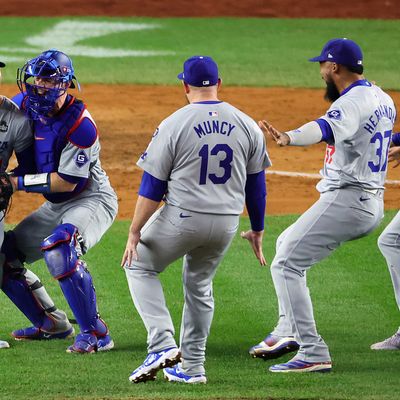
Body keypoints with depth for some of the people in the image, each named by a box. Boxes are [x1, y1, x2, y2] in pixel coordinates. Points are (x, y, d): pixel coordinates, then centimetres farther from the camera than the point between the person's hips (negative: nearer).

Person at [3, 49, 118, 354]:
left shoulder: (80, 125, -26)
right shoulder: (24, 105, -6)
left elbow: (65, 182, -24)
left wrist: (16, 182, -22)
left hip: (92, 200, -9)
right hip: (56, 206, 9)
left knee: (59, 247, -36)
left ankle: (96, 333, -30)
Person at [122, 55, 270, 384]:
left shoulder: (174, 125, -10)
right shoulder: (247, 125, 2)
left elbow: (152, 186, -9)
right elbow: (256, 184, 9)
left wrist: (134, 232, -4)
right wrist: (257, 230, 19)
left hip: (182, 218, -4)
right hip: (227, 222, 4)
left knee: (140, 266, 15)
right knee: (199, 286, 23)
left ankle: (162, 344, -3)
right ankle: (192, 367, 23)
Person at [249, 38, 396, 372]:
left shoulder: (352, 102, -18)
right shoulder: (383, 99, 12)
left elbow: (326, 129, -39)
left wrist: (288, 138, -56)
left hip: (345, 200, -11)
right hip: (373, 204, 11)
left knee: (287, 264, -12)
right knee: (287, 244, 26)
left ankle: (314, 354, -17)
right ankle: (288, 331, 23)